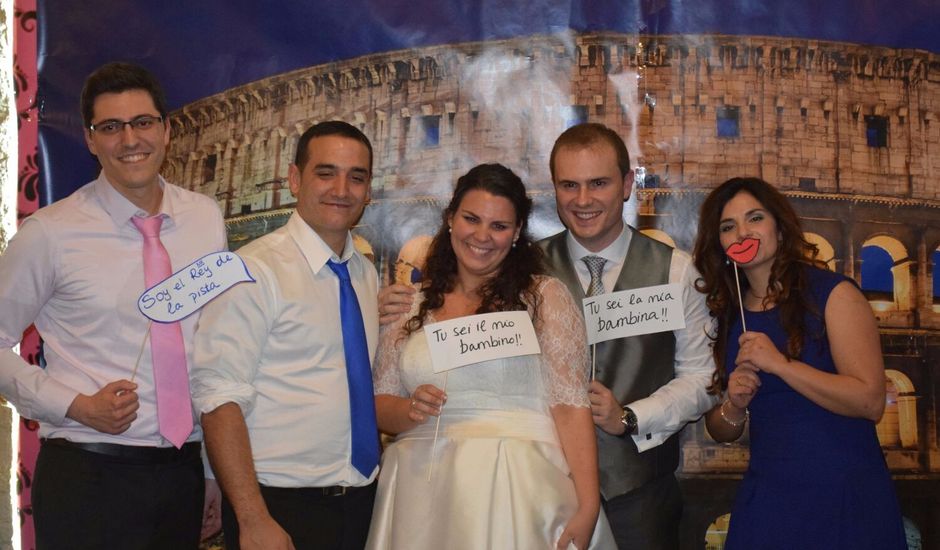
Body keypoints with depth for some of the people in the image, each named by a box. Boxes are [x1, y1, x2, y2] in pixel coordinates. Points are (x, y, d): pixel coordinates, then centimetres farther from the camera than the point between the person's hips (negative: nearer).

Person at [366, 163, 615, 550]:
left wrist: (587, 508, -15)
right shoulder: (410, 304, 9)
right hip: (424, 491, 3)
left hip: (519, 489, -3)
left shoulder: (544, 296, 0)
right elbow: (380, 405, 10)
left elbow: (571, 406, -7)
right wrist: (410, 410, -12)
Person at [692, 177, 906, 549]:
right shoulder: (727, 314, 7)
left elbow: (870, 401, -17)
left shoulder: (833, 293, -7)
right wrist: (733, 406, -9)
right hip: (766, 500, 4)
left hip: (844, 499, -4)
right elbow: (721, 432, 13)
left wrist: (779, 364, -21)